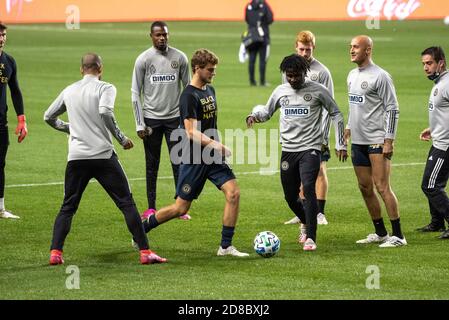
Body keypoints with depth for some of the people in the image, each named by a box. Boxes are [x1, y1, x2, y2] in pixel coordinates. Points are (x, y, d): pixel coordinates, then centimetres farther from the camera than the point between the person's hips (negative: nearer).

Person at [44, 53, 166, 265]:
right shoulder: (105, 88, -1)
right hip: (103, 155, -4)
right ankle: (145, 251, -3)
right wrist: (122, 139, -10)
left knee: (67, 207, 13)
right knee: (126, 203, 1)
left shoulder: (69, 91, 14)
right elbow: (105, 112, -19)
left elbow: (48, 117, 23)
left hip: (76, 157, 4)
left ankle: (55, 252, 0)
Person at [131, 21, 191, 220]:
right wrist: (139, 124, -6)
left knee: (179, 163, -1)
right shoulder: (143, 60, -4)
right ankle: (151, 208, 12)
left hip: (175, 118, 1)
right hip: (151, 119, -1)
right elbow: (136, 93, -1)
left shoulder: (180, 58, 1)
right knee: (152, 165, 5)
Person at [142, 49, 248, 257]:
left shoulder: (210, 90, 10)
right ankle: (140, 230, 20)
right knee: (181, 208, -1)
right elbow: (192, 133, -23)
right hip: (193, 160, -7)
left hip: (212, 157, 7)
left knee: (233, 193, -10)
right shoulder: (189, 96, -16)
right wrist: (217, 145, -29)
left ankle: (226, 246, -3)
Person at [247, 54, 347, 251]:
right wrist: (254, 115, -4)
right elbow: (266, 112, 20)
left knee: (308, 187, -22)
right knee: (290, 196, 8)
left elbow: (335, 114, 6)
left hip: (310, 148, -4)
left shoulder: (318, 90, -2)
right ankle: (307, 224, 37)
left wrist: (340, 144, 2)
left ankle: (310, 238, -19)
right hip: (288, 150, 4)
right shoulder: (281, 91, 7)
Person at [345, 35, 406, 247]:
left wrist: (389, 140, -16)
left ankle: (398, 236, -7)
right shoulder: (352, 75, 14)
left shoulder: (380, 76, -11)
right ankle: (380, 233, 19)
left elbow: (392, 109, -12)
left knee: (382, 187, -11)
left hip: (377, 141, -8)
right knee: (365, 188, 9)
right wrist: (349, 127, 18)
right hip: (358, 141, 8)